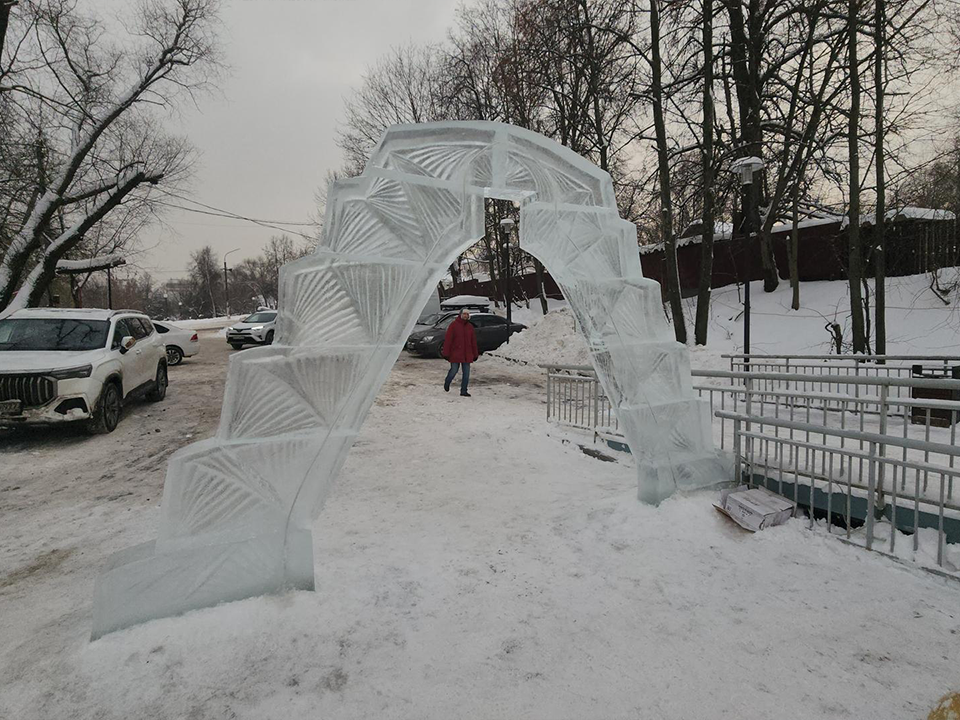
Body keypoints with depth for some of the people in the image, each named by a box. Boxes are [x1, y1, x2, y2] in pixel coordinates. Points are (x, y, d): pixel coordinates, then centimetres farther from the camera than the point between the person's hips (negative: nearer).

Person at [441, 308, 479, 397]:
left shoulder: (470, 326, 9)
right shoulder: (454, 325, -5)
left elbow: (473, 341, 13)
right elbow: (447, 339, -8)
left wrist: (475, 354, 11)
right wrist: (446, 352, -13)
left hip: (467, 355, 4)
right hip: (455, 354, -4)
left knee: (466, 373, 4)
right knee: (453, 371, 1)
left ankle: (463, 391, 12)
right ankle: (447, 383, 30)